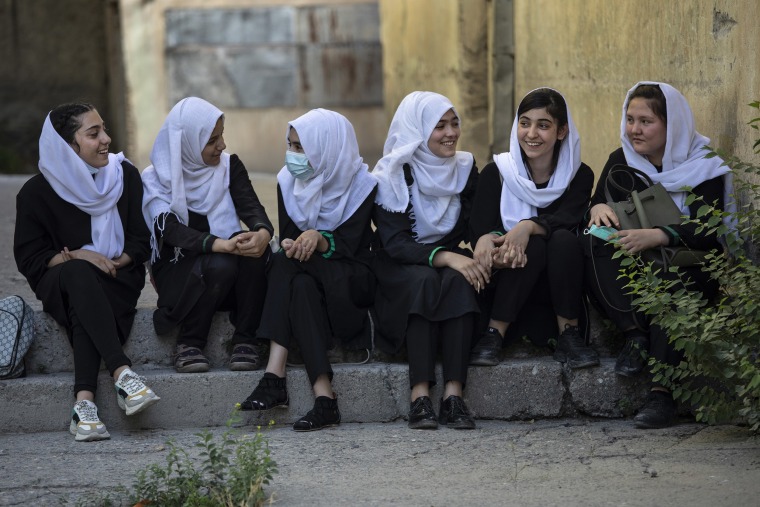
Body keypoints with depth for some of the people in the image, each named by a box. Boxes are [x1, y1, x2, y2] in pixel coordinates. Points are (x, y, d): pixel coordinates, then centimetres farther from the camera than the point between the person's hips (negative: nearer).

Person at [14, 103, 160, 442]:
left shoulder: (125, 175, 4)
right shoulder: (36, 192, -3)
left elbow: (141, 240, 6)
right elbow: (29, 259, -4)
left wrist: (116, 263, -13)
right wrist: (80, 256, -17)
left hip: (117, 280, 1)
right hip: (59, 283, -1)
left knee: (83, 311, -34)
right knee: (79, 274, -38)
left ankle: (84, 401, -49)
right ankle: (123, 374, -51)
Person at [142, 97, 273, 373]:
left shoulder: (229, 166, 4)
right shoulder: (156, 179, -7)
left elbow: (251, 206, -10)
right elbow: (170, 230, -22)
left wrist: (263, 232, -36)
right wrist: (220, 245, -41)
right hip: (178, 272, -3)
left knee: (255, 246, -30)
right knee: (218, 265, -36)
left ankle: (245, 340, -20)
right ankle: (189, 344, -17)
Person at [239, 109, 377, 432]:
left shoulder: (361, 184, -8)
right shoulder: (288, 182, 5)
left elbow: (349, 245, -14)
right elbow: (287, 237, 0)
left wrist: (319, 239, -34)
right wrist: (290, 245, -24)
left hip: (350, 281, -3)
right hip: (306, 276, 3)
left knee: (287, 264, -32)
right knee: (301, 287, -34)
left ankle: (275, 377, -38)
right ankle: (323, 399, -43)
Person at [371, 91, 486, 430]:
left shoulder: (465, 168, 4)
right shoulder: (392, 175, -10)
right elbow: (393, 242, -19)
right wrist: (443, 257, -34)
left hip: (450, 257, 3)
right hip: (399, 266, -3)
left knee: (460, 283, -32)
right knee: (424, 282, -36)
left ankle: (454, 395, -38)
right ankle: (419, 398, -41)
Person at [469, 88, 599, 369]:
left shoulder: (579, 175, 0)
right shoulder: (495, 173, -1)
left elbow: (567, 219, -20)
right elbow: (479, 228, -13)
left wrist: (528, 227, -42)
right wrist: (487, 241, -40)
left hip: (559, 289, 0)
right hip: (505, 288, 0)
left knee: (564, 239, -30)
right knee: (534, 245, -31)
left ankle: (568, 336, -25)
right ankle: (493, 336, -30)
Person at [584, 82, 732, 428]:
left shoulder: (704, 168, -4)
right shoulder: (621, 162, 10)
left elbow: (708, 232, -17)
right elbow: (594, 208, 4)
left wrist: (657, 236, -36)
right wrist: (597, 209, -23)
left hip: (690, 266, -4)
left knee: (668, 278, -39)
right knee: (594, 242, -26)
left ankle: (662, 393, -43)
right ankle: (635, 334, -33)